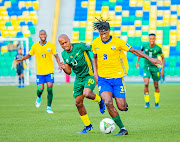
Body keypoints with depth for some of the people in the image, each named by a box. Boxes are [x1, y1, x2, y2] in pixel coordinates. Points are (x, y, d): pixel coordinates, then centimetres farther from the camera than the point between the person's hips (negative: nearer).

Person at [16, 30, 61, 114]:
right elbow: (29, 55, 17)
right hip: (39, 71, 0)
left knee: (49, 89, -9)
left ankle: (49, 107, 3)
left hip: (49, 71, 0)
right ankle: (39, 97, 30)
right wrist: (22, 59, 2)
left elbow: (56, 56, 5)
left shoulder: (51, 45, 1)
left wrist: (59, 65, -10)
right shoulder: (35, 46, 3)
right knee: (40, 89, -7)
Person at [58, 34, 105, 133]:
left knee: (86, 94, -31)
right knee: (78, 103, 3)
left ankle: (100, 100, 5)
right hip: (79, 78, 6)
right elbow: (69, 72, 7)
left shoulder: (80, 46, -16)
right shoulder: (64, 54, 3)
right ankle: (88, 126, 18)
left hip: (90, 74, -6)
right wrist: (64, 68, -15)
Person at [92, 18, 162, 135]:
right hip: (103, 79, 2)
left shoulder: (117, 42, -10)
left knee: (121, 107, -4)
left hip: (117, 77, -1)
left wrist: (150, 59, -4)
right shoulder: (96, 43, 0)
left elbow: (133, 51, -1)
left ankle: (124, 102, 37)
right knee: (108, 103, -20)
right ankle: (122, 128, -6)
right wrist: (95, 73, 6)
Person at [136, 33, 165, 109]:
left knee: (156, 86, 7)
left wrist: (163, 69, 0)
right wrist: (137, 62, 12)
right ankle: (147, 102, -7)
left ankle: (156, 103, 24)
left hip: (155, 68, 0)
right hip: (146, 67, 0)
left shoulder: (158, 48, -7)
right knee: (146, 84, -17)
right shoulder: (144, 46, -4)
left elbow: (163, 58, 5)